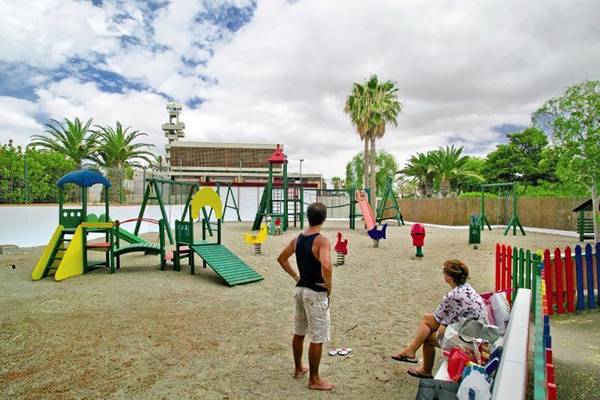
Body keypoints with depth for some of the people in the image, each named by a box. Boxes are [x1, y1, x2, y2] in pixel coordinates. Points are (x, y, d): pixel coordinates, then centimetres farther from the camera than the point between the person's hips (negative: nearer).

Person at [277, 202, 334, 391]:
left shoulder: (297, 239, 3)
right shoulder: (322, 241, -20)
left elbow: (281, 258, 14)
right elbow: (326, 266, -35)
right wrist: (329, 285, -17)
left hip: (300, 289, 8)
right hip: (316, 293, -8)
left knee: (299, 333, 21)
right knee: (317, 338, 6)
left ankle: (298, 368, 38)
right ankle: (314, 380, 18)